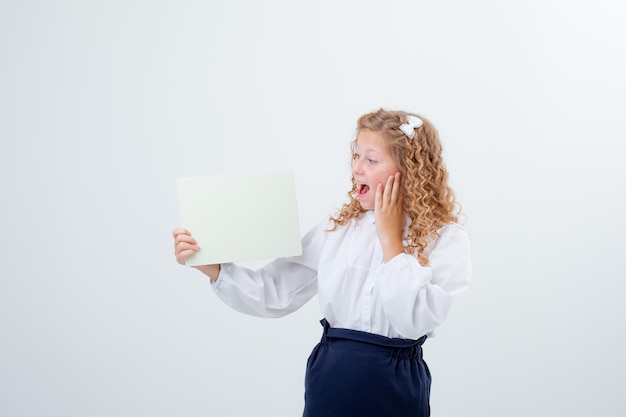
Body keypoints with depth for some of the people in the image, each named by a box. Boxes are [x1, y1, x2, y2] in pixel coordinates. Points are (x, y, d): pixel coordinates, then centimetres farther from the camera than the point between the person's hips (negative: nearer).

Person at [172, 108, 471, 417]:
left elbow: (414, 321, -21)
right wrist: (210, 266, -12)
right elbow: (277, 293, -1)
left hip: (394, 384, -2)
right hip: (330, 377, 3)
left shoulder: (445, 238, -9)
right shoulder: (339, 226, 1)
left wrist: (390, 239, -15)